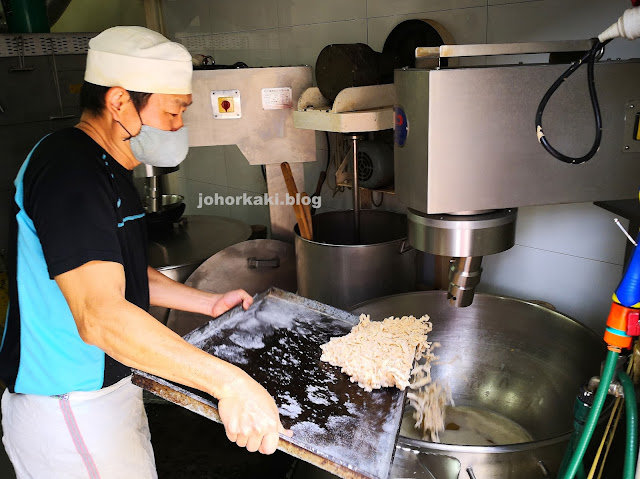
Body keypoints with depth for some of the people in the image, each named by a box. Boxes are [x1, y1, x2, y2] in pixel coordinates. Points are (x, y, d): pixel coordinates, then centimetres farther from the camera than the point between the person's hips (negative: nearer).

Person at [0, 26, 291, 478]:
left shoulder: (106, 169, 10)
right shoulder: (68, 171, -24)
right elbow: (100, 315, -35)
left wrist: (210, 303, 12)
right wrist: (230, 382, -37)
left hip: (107, 388, 9)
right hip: (69, 413, -9)